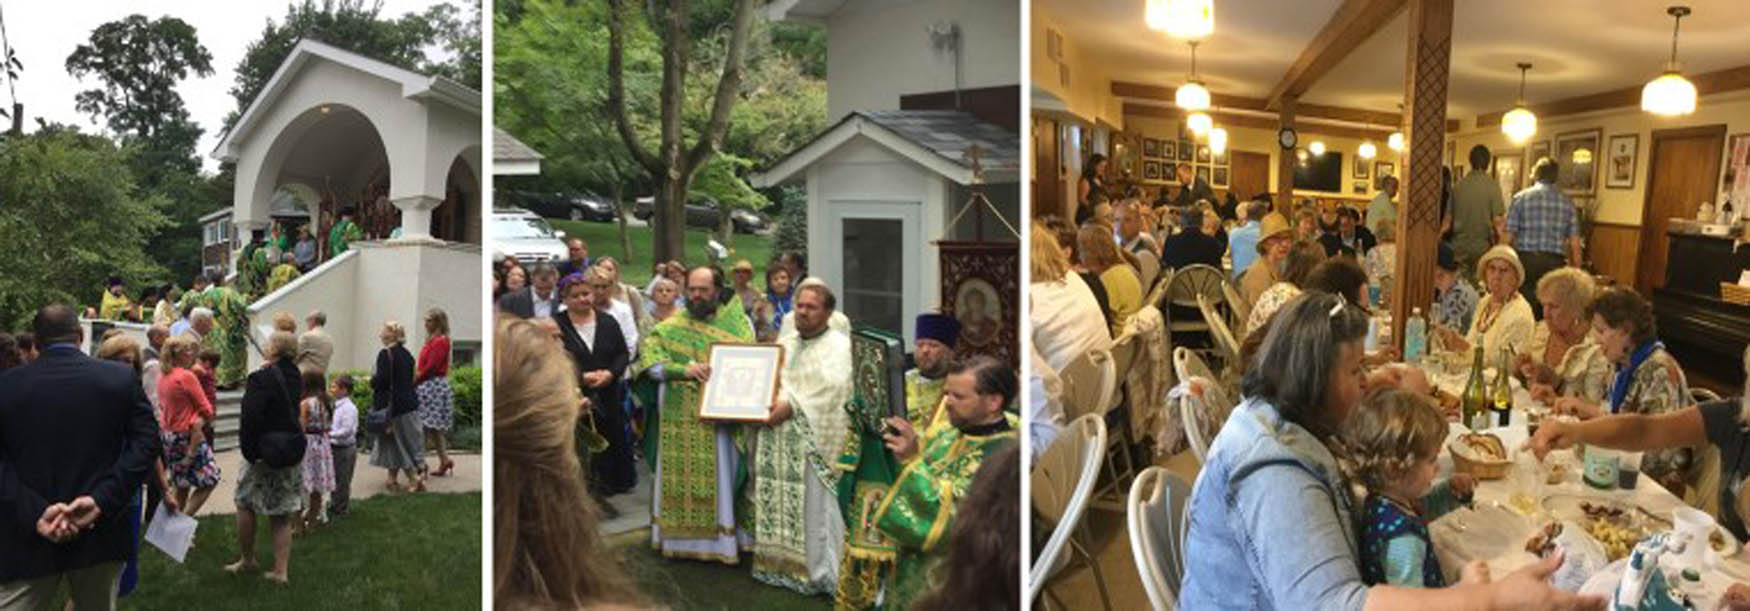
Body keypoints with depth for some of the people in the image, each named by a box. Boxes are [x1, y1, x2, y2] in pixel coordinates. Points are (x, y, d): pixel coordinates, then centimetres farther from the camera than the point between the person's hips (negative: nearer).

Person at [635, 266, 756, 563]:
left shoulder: (737, 323, 5)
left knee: (718, 480, 2)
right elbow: (650, 360, -3)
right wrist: (684, 370, -17)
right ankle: (678, 538, 15)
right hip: (680, 419, 1)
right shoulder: (669, 327, 6)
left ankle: (720, 539, 11)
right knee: (679, 480, 5)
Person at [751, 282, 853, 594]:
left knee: (813, 509, -3)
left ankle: (819, 573, 7)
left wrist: (791, 405, -20)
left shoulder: (839, 345, -4)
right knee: (775, 505, 10)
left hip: (812, 440, -6)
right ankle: (779, 564, 23)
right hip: (777, 440, 6)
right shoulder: (785, 342, 18)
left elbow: (832, 389, -17)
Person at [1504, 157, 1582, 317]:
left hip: (1525, 261, -2)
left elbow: (1507, 237, -3)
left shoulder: (1521, 197, 0)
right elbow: (1574, 244, 4)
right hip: (1554, 262, 2)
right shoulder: (1567, 202, 6)